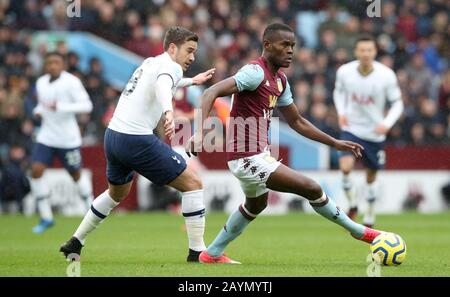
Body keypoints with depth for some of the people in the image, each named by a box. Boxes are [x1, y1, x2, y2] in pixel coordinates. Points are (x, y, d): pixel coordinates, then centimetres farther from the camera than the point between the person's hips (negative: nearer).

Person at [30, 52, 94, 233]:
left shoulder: (71, 82, -11)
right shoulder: (41, 82, 8)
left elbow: (86, 105, -17)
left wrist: (61, 107, -27)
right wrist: (38, 110, 1)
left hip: (68, 139, -5)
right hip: (46, 137, 5)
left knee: (76, 175, 7)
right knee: (36, 171, -11)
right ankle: (46, 218, -2)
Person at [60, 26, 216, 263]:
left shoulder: (150, 62, 21)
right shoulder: (170, 66, -7)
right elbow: (162, 84, -32)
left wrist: (191, 81, 58)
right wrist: (168, 112, -51)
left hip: (113, 136, 9)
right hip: (137, 140, -9)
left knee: (117, 192, 33)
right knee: (192, 184, -2)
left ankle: (75, 243, 36)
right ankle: (197, 251, -5)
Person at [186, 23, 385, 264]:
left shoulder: (280, 81, 10)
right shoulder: (256, 72, -18)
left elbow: (296, 122, 21)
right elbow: (212, 93, -26)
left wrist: (335, 143, 17)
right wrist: (200, 132, -39)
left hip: (257, 155, 11)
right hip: (249, 159, -11)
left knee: (256, 204, 34)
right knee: (312, 189, -8)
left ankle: (212, 253, 43)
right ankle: (358, 231, 10)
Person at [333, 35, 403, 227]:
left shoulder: (387, 76, -16)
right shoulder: (344, 72, -12)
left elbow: (397, 103, -5)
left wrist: (387, 123, -22)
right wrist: (341, 112, -6)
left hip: (375, 132, 0)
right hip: (351, 128, 0)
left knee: (371, 176, 12)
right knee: (345, 167, -23)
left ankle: (370, 216, 33)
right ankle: (352, 203, 3)